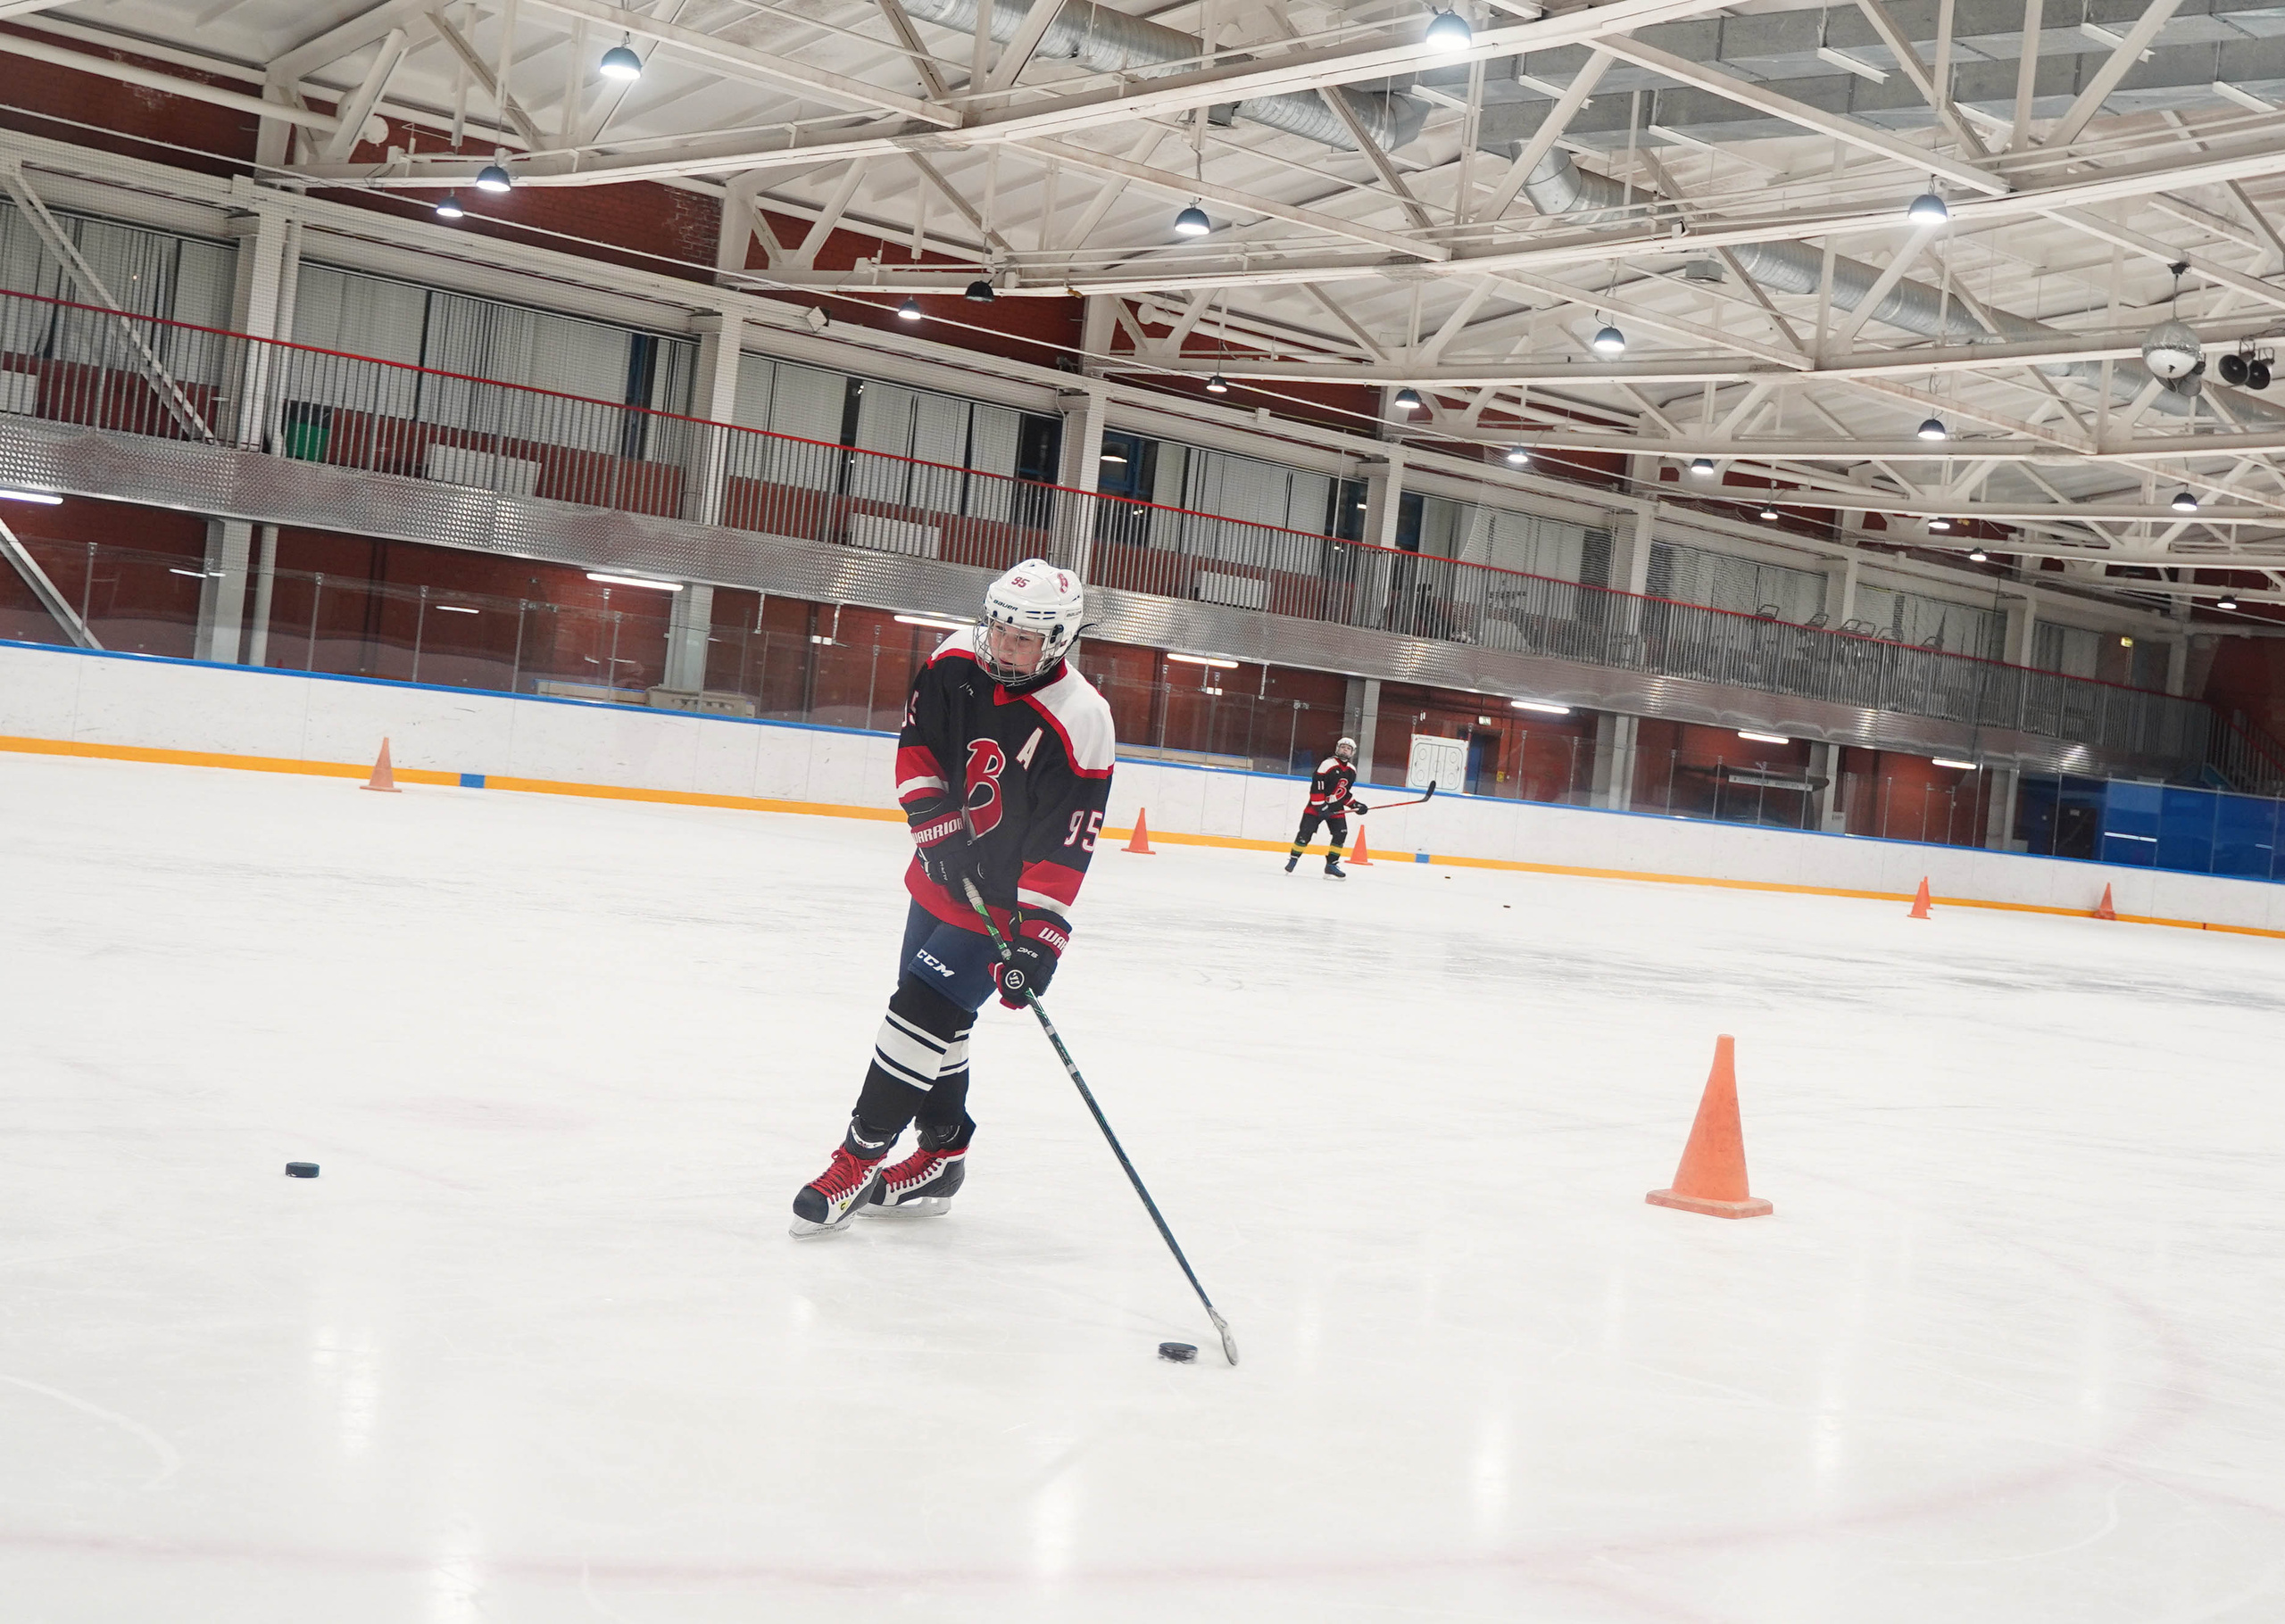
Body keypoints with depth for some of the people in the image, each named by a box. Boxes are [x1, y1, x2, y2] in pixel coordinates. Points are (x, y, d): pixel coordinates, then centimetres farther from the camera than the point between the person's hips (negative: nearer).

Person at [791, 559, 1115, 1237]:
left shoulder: (1078, 724, -25)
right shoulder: (955, 664, -9)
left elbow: (1064, 849, -26)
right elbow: (916, 744, 2)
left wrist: (1035, 939, -29)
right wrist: (936, 821, -12)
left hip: (1004, 900, -7)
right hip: (941, 876, 7)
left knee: (921, 1010, -14)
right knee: (939, 1017, 16)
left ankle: (860, 1160, -5)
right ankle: (943, 1154, 31)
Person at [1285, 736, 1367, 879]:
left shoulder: (1352, 771, 7)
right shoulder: (1327, 764, -16)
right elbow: (1316, 787, -19)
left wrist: (1354, 805, 5)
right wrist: (1321, 806, -23)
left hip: (1336, 808, 6)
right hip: (1317, 805, -6)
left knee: (1341, 834, -7)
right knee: (1306, 832, -11)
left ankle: (1331, 865, 0)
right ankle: (1293, 859, 5)